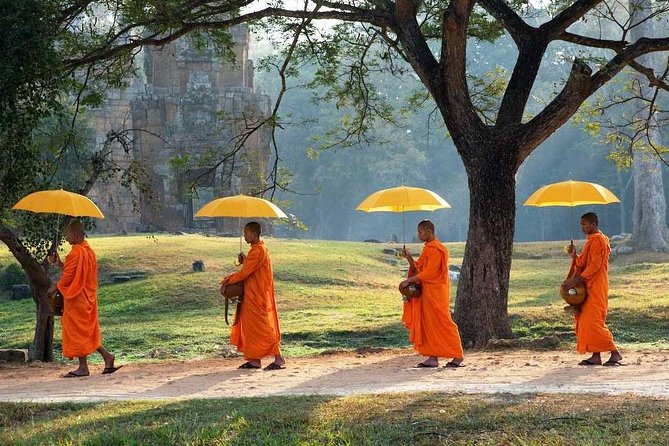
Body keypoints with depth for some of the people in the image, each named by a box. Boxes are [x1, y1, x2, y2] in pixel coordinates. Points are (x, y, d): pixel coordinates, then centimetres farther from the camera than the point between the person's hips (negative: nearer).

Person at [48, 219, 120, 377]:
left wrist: (55, 287, -2)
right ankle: (107, 357, 9)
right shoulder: (88, 251, 10)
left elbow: (68, 276, -18)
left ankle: (83, 367, 2)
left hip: (76, 299, -9)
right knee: (88, 331, 15)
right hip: (87, 298, 9)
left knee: (77, 331, -2)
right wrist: (59, 264, 14)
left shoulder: (76, 253, -19)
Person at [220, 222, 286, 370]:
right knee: (250, 326, 11)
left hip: (258, 296, -10)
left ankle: (279, 359, -6)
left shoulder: (257, 251, -19)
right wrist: (245, 261, 2)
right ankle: (254, 360, 13)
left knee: (262, 327, -8)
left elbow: (244, 273, -21)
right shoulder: (259, 248, 14)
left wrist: (227, 281, -13)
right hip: (253, 295, 10)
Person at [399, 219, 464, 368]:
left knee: (443, 324, -7)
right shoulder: (428, 249, 16)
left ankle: (458, 356, -2)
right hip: (427, 292, 10)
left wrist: (409, 280, -18)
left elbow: (428, 273, -20)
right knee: (428, 324, 6)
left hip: (435, 292, -10)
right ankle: (433, 357, 6)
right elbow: (418, 269, 16)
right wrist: (409, 257, 3)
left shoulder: (435, 250, -15)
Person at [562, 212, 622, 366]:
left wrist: (575, 281, -24)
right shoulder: (591, 241, 18)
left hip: (596, 288, -10)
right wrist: (574, 256, 4)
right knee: (585, 320, 7)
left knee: (593, 321, -13)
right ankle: (596, 356, 7)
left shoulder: (598, 240, -14)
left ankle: (615, 352, -10)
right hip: (589, 287, 10)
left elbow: (594, 266, -21)